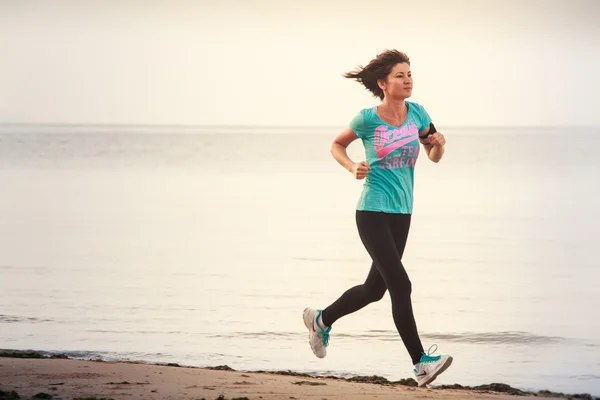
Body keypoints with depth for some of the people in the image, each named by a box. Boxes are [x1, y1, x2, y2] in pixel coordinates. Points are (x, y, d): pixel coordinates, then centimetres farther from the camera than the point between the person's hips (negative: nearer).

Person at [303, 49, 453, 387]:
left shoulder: (417, 113, 3)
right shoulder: (368, 118, -8)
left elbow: (435, 157, 13)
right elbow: (337, 145, 8)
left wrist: (439, 143, -9)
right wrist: (352, 168, -10)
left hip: (402, 214, 6)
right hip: (373, 212, -6)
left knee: (375, 289, 15)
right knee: (401, 285, -15)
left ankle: (321, 319, 39)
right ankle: (421, 363, -13)